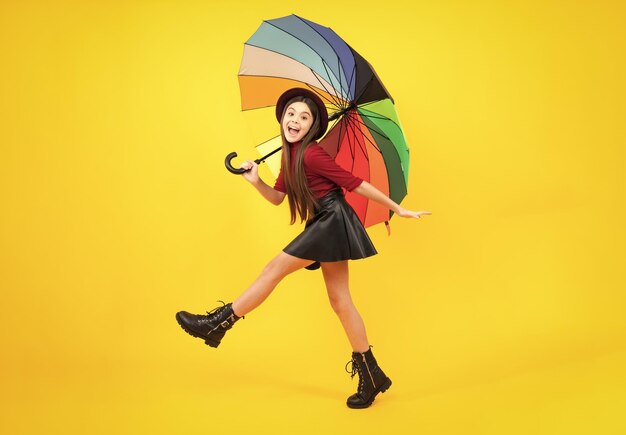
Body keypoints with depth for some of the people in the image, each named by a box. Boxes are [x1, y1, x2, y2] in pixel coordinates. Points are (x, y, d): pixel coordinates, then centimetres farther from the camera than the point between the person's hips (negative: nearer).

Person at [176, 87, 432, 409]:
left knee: (276, 268, -5)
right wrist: (256, 181, -1)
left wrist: (397, 209, -5)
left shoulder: (311, 154, -15)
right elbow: (278, 197, 18)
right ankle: (371, 375, 15)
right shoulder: (288, 155, 12)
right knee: (339, 300, 9)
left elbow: (355, 183, -12)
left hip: (332, 222, -10)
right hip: (324, 226, 10)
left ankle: (216, 324, 7)